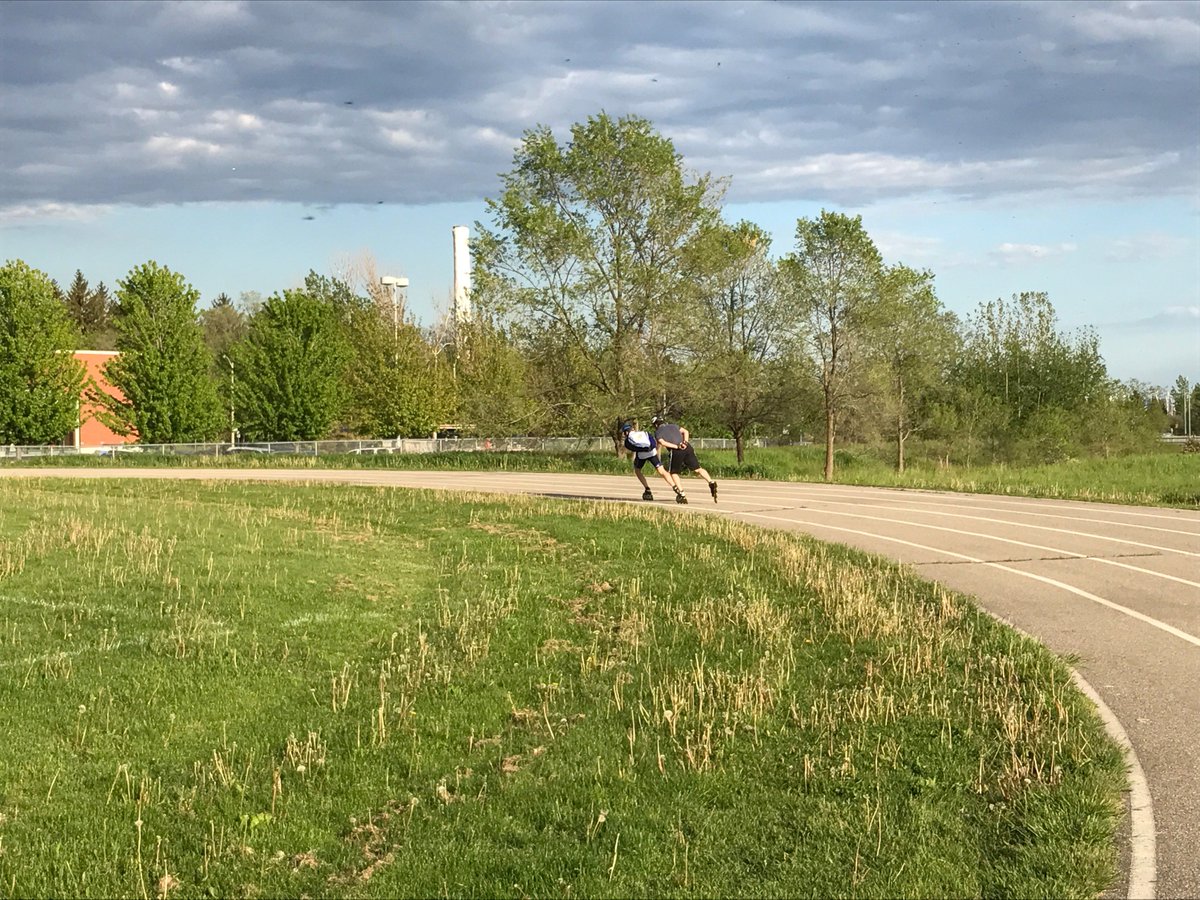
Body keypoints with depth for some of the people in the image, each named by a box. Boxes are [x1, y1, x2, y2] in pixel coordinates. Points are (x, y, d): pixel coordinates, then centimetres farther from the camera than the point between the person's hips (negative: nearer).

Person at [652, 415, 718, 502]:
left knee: (674, 473, 15)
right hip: (688, 448, 3)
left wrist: (677, 447, -9)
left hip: (676, 452, -3)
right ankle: (711, 482, -21)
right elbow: (685, 431, 17)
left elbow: (662, 442, -3)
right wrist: (685, 442, 4)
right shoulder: (673, 426, 32)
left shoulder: (657, 432, 17)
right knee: (698, 469, 2)